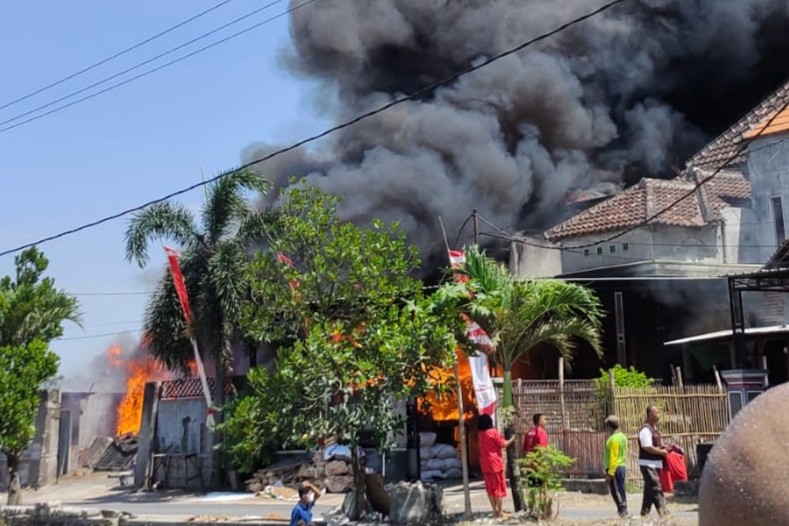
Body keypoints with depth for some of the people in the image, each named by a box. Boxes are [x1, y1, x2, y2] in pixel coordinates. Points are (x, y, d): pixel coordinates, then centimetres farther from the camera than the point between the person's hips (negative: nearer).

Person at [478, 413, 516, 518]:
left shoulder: (481, 434, 7)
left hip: (485, 463, 6)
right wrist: (512, 439, 5)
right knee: (499, 487, 1)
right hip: (495, 462, -6)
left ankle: (495, 511, 14)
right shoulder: (493, 432, -12)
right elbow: (503, 444, -10)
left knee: (490, 487, 10)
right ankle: (500, 512, 3)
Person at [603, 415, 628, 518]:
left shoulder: (614, 439, -17)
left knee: (616, 491, -4)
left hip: (615, 468, -10)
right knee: (620, 490, 13)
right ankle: (623, 510, 17)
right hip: (622, 467, 10)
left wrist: (609, 473, -19)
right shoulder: (622, 436, 13)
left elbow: (613, 458, -20)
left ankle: (622, 510, -3)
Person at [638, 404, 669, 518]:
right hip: (648, 464, -10)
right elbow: (648, 447, -24)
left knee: (650, 490, 13)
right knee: (656, 489, -8)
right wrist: (662, 452, -15)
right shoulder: (646, 430, -16)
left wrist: (664, 447, 7)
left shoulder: (653, 428, 15)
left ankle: (644, 513, 20)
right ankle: (663, 513, -6)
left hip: (654, 464, 10)